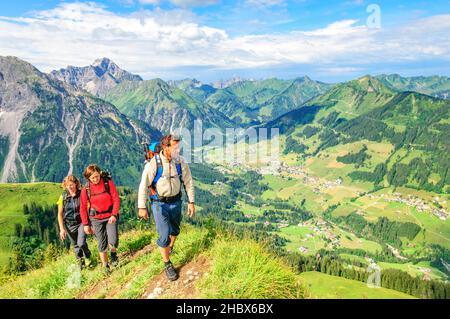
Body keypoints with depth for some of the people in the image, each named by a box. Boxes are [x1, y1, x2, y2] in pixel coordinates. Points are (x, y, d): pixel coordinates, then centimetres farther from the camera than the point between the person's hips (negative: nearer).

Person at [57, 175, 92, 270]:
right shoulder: (63, 197, -5)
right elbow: (60, 214, 1)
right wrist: (62, 229, -3)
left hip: (81, 222, -2)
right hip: (69, 225, 2)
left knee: (81, 243, -15)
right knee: (75, 245, 12)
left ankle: (88, 258, 14)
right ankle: (80, 262, 34)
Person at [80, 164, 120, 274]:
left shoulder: (108, 182, -8)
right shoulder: (86, 189, -4)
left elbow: (116, 199, -6)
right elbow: (83, 208, 3)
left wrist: (114, 215, -16)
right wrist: (86, 224, 3)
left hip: (110, 216, -1)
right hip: (96, 219, 1)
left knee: (113, 241, -14)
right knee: (102, 244, 4)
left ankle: (113, 254, 19)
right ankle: (105, 266, 22)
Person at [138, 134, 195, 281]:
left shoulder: (181, 161, -10)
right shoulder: (154, 163, -21)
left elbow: (188, 182, 0)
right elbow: (144, 185, -14)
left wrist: (191, 202, 0)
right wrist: (142, 207, -13)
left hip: (175, 202, 4)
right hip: (159, 204, -4)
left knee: (174, 230, 22)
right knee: (164, 235, -7)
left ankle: (170, 248, 54)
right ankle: (167, 264, 15)